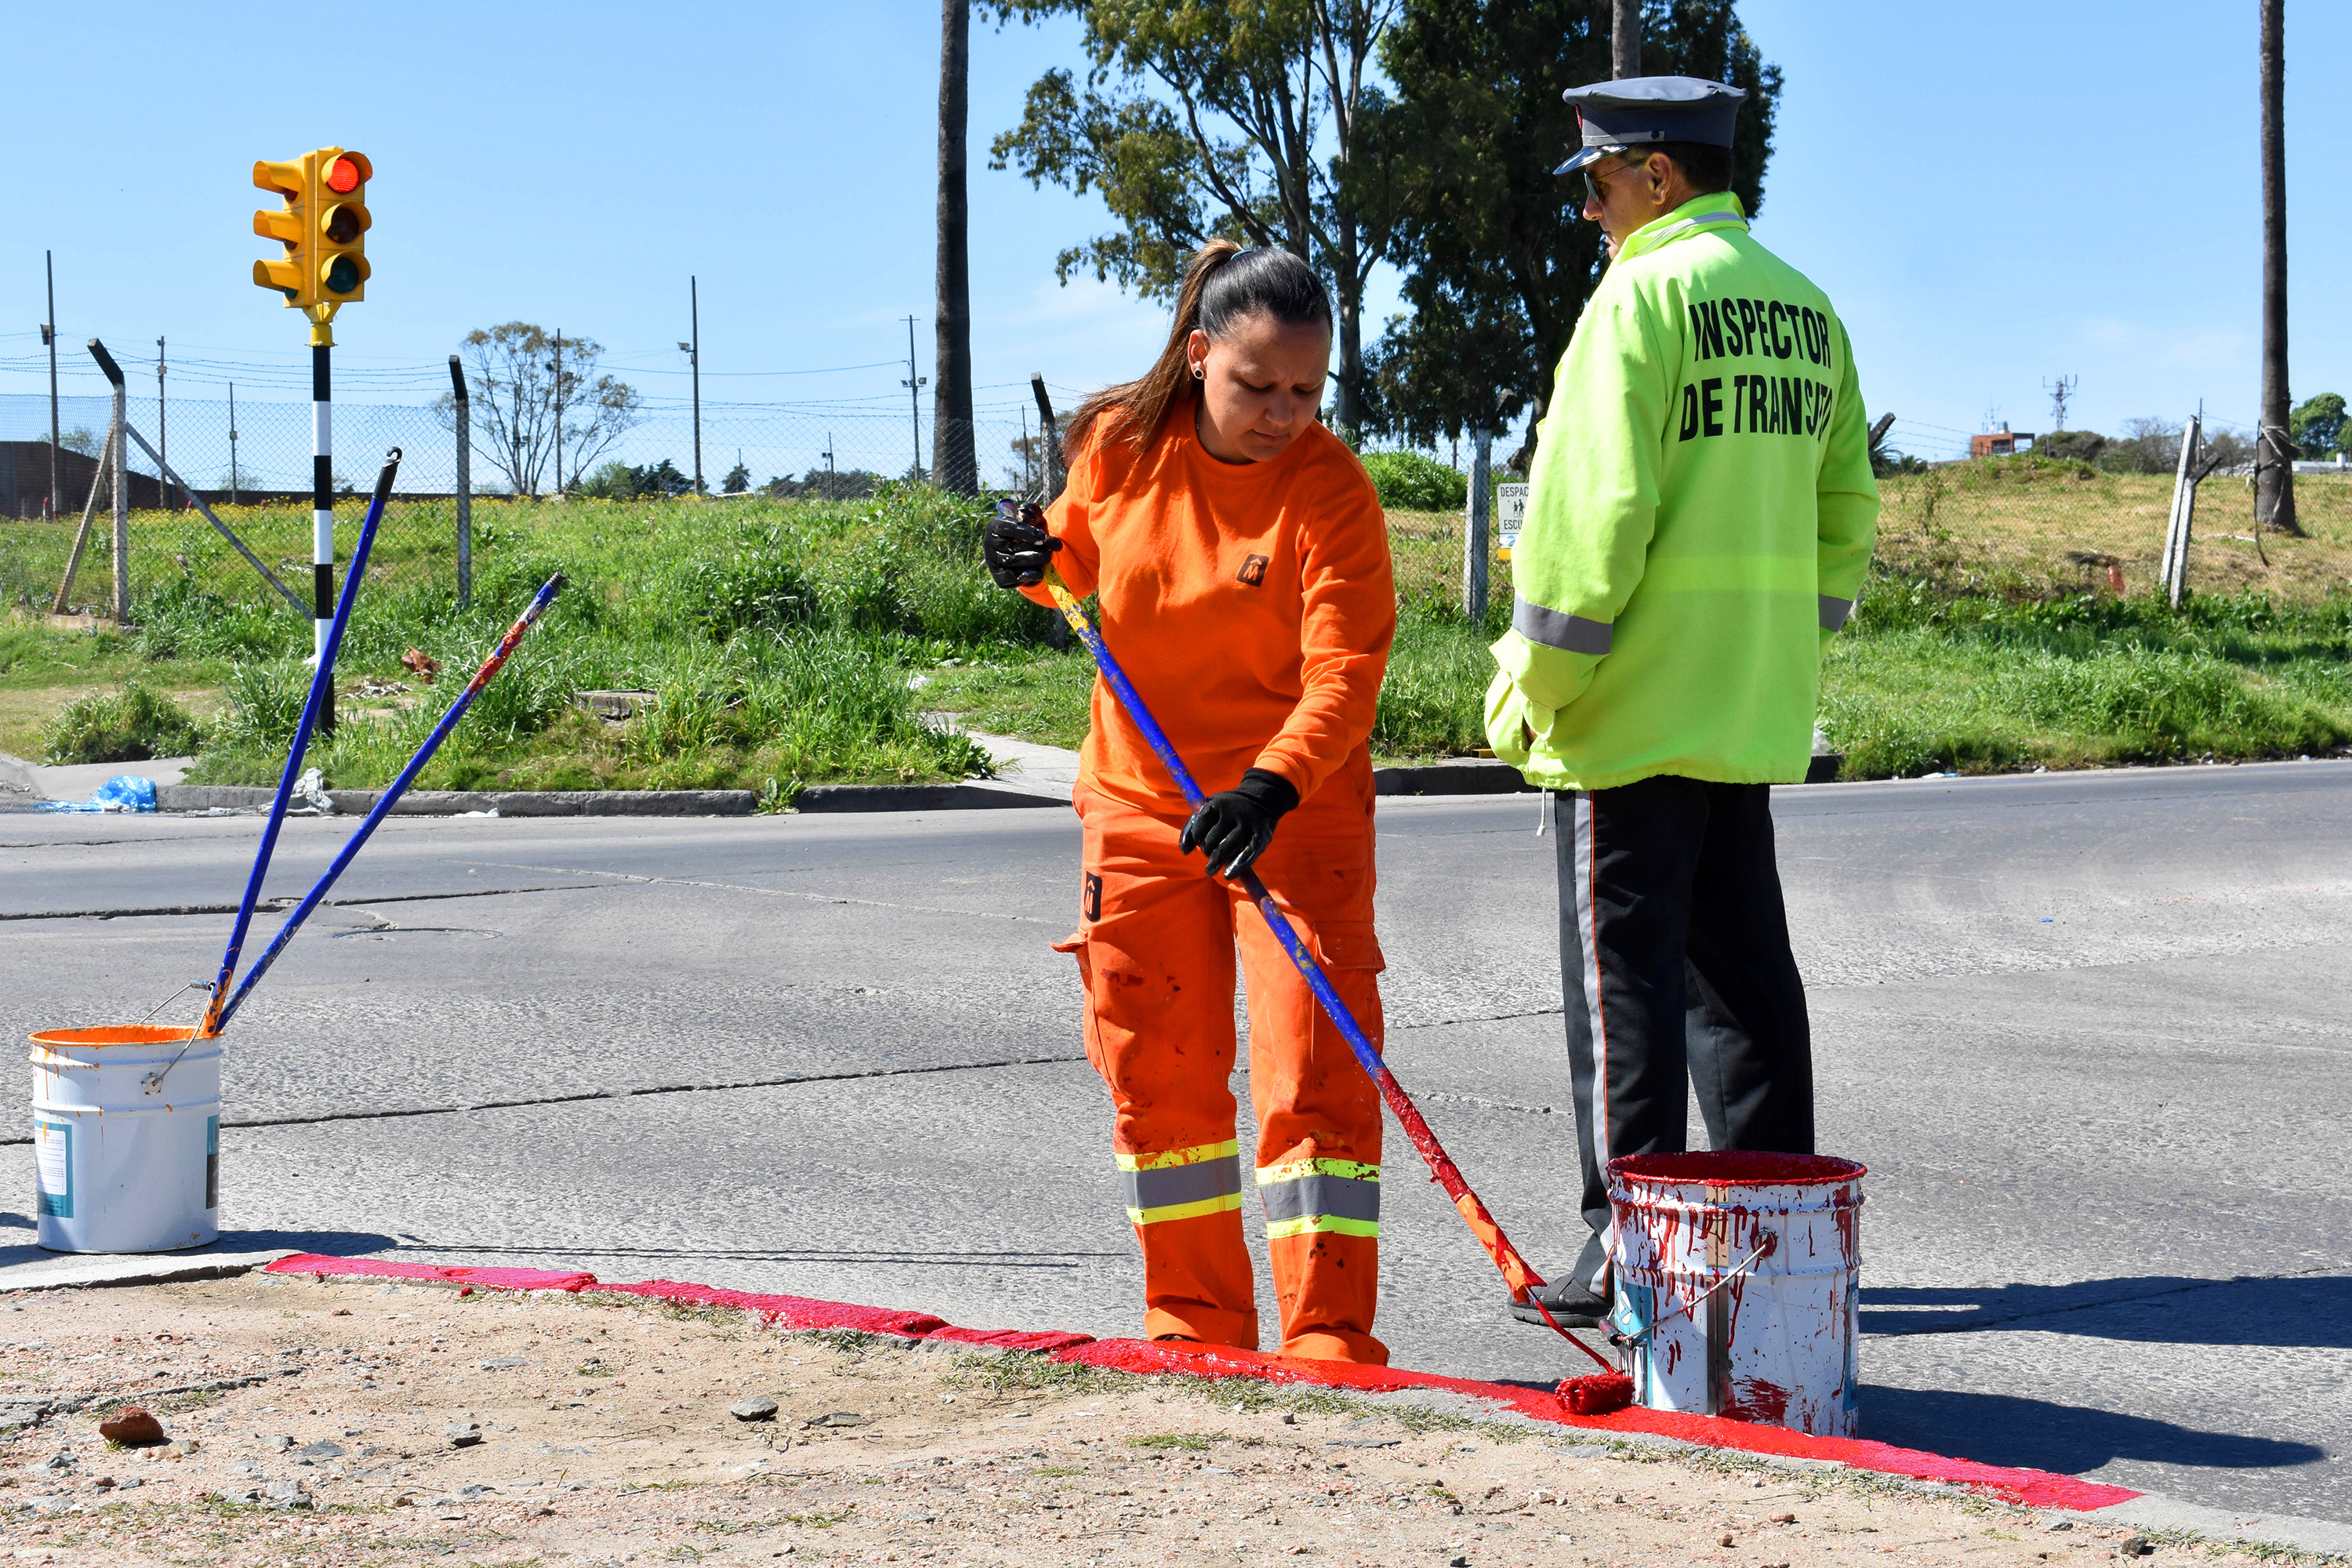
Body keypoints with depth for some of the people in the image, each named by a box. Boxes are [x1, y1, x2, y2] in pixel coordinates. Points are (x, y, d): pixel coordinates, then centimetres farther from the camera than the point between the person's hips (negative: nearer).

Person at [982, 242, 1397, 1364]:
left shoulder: (1331, 490, -16)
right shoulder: (1118, 445, -4)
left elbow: (1343, 674, -24)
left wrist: (1271, 787, -39)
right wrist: (1042, 564, -6)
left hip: (1293, 811, -4)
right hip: (1139, 803, 4)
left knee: (1313, 1070, -10)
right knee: (1156, 1073, 10)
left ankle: (1327, 1336, -5)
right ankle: (1196, 1317, 22)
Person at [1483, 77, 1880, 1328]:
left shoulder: (1642, 295, -12)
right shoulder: (1804, 307, 13)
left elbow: (1592, 511, -17)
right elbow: (1844, 509, 17)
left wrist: (1530, 687, -10)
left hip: (1635, 708, -8)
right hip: (1754, 709, 8)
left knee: (1625, 968, -2)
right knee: (1742, 964, 14)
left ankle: (1628, 1245, 0)